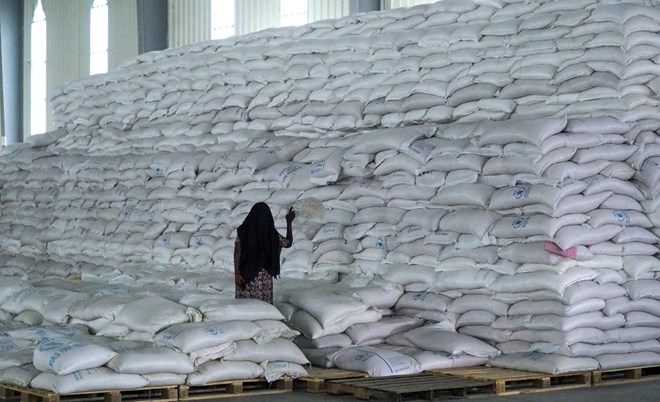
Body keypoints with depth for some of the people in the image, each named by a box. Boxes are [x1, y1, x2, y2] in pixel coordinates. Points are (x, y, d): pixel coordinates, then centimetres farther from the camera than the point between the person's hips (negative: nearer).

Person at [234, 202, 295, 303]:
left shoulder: (243, 230, -5)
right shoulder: (272, 233, -4)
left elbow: (237, 252, -14)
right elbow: (288, 243, 11)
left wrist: (236, 274, -16)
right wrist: (289, 222, 18)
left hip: (245, 274, 0)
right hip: (264, 277, 0)